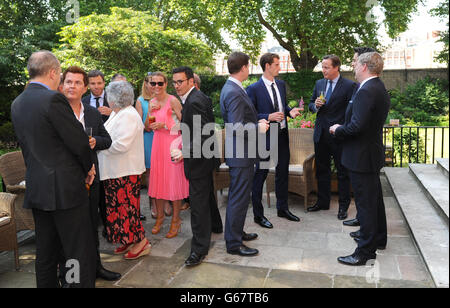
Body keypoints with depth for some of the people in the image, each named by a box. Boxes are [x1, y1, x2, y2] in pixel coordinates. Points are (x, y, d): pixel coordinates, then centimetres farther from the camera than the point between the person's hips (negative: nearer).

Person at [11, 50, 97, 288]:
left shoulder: (17, 103, 11)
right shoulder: (53, 99, -15)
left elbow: (26, 144, 15)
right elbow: (79, 141, -15)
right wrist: (88, 167, 4)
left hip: (36, 188, 9)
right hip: (65, 188, -8)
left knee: (46, 251, 18)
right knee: (80, 252, 0)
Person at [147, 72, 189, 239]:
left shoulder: (172, 101, -8)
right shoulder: (152, 102, 12)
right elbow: (148, 126, 18)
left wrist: (165, 126, -17)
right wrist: (150, 113, 1)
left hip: (172, 143, -6)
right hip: (158, 143, 6)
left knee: (174, 180, -2)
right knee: (158, 179, 9)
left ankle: (175, 220, 11)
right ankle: (159, 216, 24)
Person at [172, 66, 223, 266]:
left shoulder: (195, 101, -22)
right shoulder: (192, 98, 11)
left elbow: (205, 133, -27)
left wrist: (186, 151, -26)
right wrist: (186, 150, 14)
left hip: (198, 159, -11)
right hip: (202, 156, 11)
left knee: (198, 201, -7)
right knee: (206, 193, 25)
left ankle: (199, 248, 0)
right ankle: (215, 225, 45)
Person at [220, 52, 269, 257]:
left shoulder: (232, 88, 12)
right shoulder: (234, 93, -21)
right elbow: (237, 128, -26)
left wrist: (257, 122, 12)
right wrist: (258, 128, -13)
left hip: (240, 153, 11)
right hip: (240, 154, -11)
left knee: (238, 196, 21)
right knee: (239, 198, -2)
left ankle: (237, 232, 36)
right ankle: (233, 244, 10)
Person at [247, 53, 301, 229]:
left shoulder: (281, 85, 10)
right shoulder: (254, 89, -11)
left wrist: (290, 111, -1)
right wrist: (269, 117, -23)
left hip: (282, 136, 7)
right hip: (265, 137, -7)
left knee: (283, 173, 17)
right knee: (260, 175, 2)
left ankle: (282, 208, 34)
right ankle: (258, 214, 16)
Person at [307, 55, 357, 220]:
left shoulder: (349, 86, -8)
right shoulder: (319, 84, 10)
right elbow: (311, 104, 18)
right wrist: (315, 105, -6)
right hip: (321, 134, 6)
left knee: (342, 171, 5)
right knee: (322, 169, 14)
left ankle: (343, 206, 17)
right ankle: (322, 202, 28)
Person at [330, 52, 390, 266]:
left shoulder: (366, 91, -22)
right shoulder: (379, 89, 10)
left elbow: (356, 126, -28)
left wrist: (337, 130, -11)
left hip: (362, 156, -10)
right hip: (373, 153, 10)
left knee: (365, 204, -2)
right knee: (374, 199, 22)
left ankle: (365, 252, 8)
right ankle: (378, 239, 38)